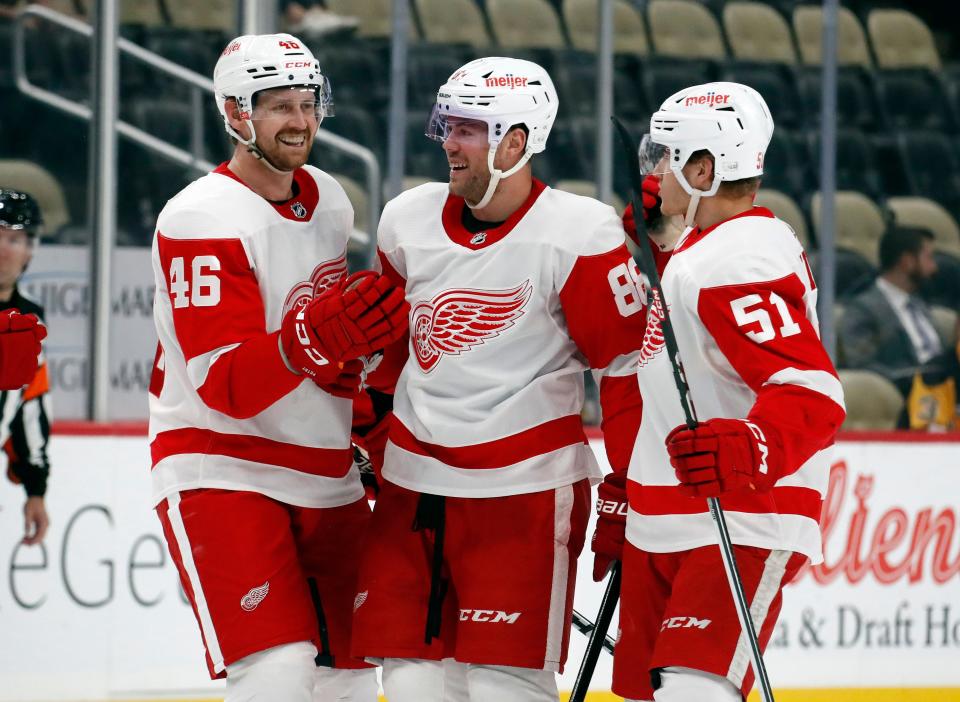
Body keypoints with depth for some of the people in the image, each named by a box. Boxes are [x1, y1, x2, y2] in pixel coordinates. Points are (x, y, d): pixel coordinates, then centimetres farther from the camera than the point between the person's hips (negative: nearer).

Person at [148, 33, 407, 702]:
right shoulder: (202, 219, -15)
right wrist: (314, 338, -40)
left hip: (325, 480, 8)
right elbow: (225, 384, -24)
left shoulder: (330, 200, 10)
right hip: (221, 469, -8)